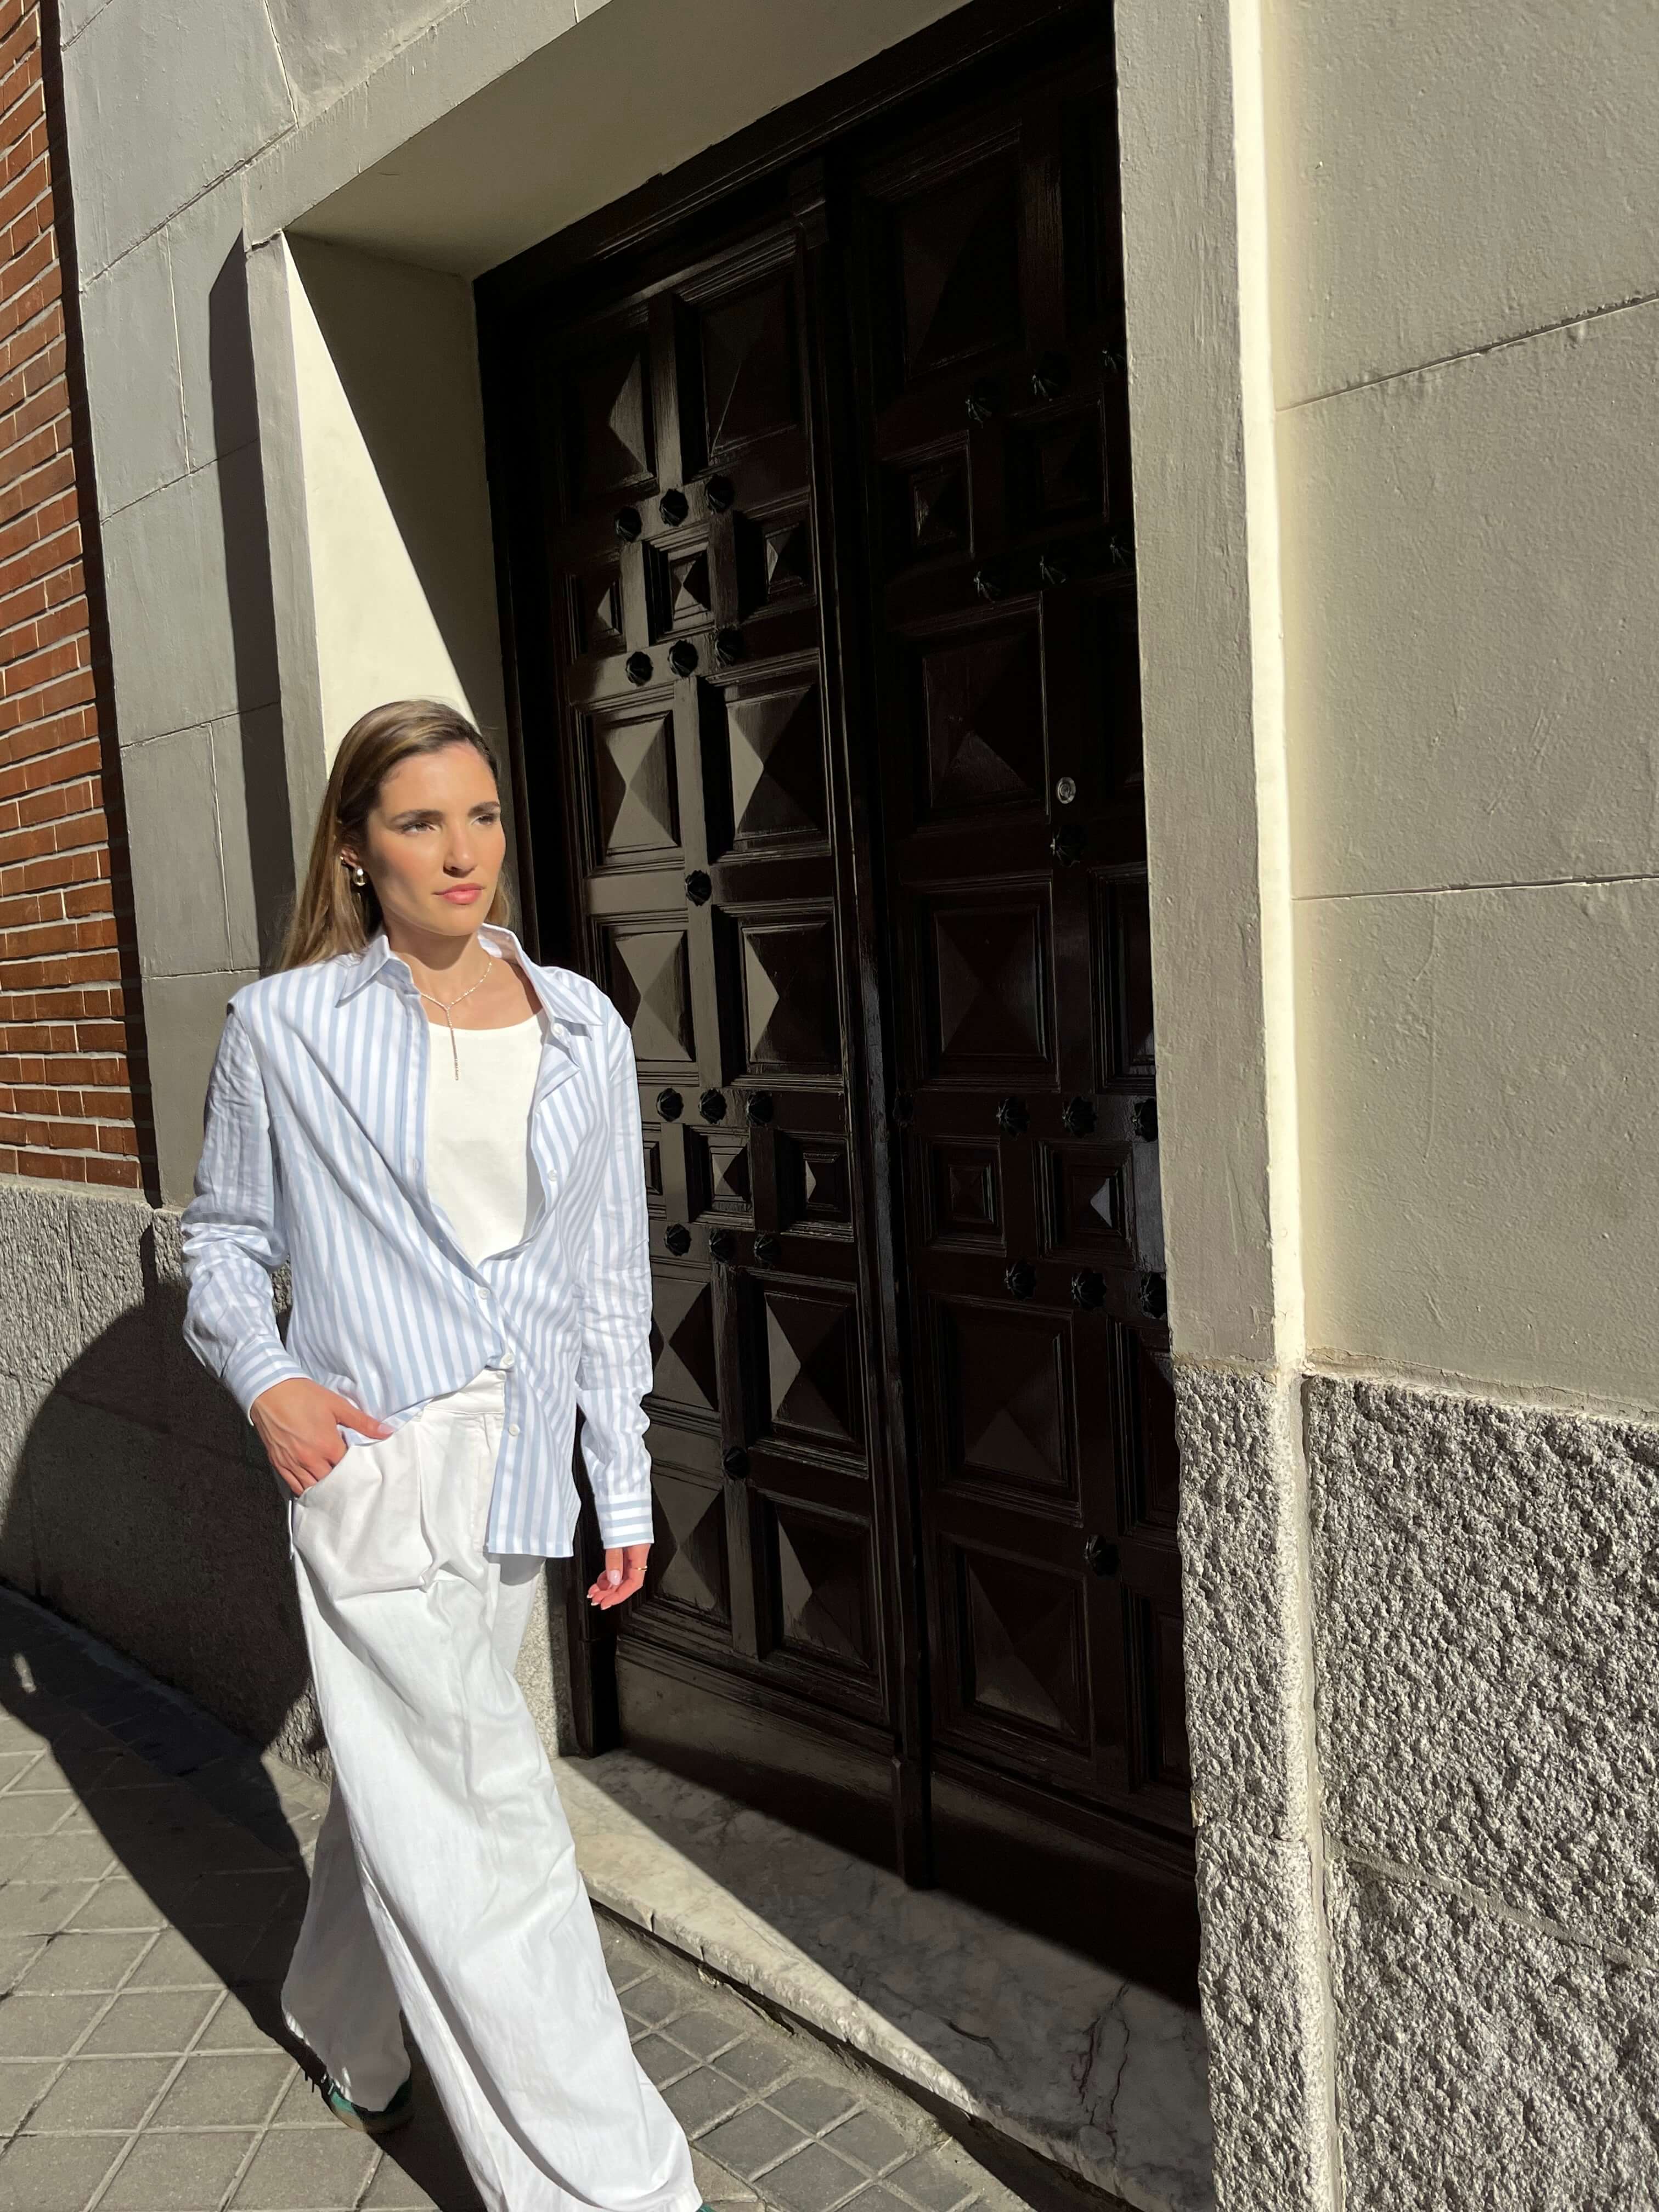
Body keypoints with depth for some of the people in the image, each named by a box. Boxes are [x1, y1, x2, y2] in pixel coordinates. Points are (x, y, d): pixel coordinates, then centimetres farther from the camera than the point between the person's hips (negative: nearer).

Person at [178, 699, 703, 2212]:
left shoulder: (585, 1028, 4)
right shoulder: (283, 1027, -4)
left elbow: (611, 1272, 7)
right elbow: (225, 1236, 8)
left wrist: (625, 1483, 8)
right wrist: (265, 1378, -11)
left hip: (520, 1463, 4)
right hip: (377, 1464, -4)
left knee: (405, 1775, 22)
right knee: (483, 1824, 0)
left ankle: (347, 2030, 50)